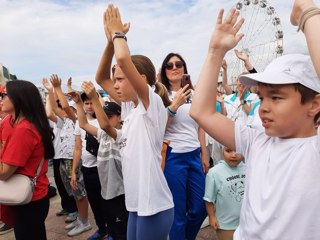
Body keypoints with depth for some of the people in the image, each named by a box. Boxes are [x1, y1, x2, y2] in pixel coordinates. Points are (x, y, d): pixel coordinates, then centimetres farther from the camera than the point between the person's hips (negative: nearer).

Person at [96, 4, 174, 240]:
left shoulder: (153, 104, -16)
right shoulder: (130, 108, 6)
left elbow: (124, 59, -29)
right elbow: (101, 77, 12)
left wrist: (118, 33, -9)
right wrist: (110, 40, 2)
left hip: (154, 206, -8)